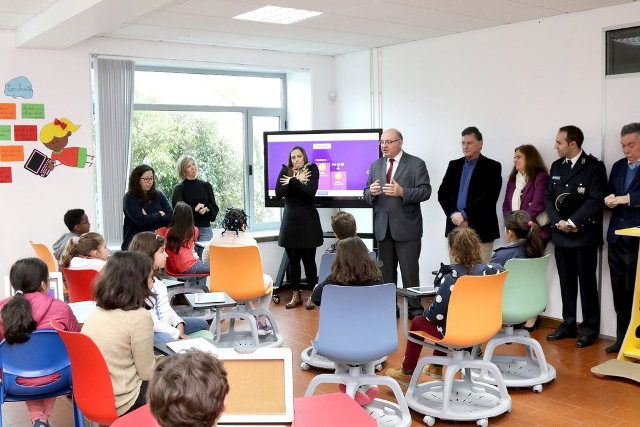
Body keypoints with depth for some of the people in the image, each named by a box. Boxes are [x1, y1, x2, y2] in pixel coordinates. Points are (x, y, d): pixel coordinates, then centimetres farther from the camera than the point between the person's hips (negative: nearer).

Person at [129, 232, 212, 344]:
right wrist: (176, 333, -17)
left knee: (202, 324, 22)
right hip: (151, 331, -10)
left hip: (167, 324, 10)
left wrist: (179, 323, 0)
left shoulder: (155, 276, 9)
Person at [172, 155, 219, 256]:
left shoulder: (206, 185, 13)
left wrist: (206, 209, -11)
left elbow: (215, 208, 10)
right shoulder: (179, 189, 4)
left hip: (205, 229, 2)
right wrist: (195, 209, -16)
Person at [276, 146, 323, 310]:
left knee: (308, 259, 0)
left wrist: (292, 181, -12)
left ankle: (312, 295, 10)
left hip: (308, 221, -3)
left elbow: (310, 192, -17)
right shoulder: (285, 171, 7)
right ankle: (296, 294, 16)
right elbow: (279, 193, -7)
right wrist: (297, 181, -13)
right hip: (290, 221, 3)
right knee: (293, 260, 6)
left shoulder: (312, 169, -2)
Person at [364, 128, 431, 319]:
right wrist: (371, 192, -11)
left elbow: (425, 191, -10)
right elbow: (367, 194, 13)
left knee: (410, 272, 0)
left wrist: (402, 192, -24)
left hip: (406, 228, -5)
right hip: (383, 228, 5)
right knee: (386, 272, 11)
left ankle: (415, 309, 10)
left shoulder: (416, 164, -2)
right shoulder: (376, 165, 13)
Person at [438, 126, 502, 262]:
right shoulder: (454, 165, 14)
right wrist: (453, 215, -8)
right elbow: (442, 193, 8)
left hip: (480, 230, -4)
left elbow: (489, 197, -11)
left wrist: (464, 214, -15)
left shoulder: (492, 167, 0)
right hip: (455, 228, 4)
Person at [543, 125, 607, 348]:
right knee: (566, 282, 11)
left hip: (584, 235, -5)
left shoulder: (594, 166, -7)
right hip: (561, 234, 5)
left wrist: (573, 223, -17)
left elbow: (596, 202, -15)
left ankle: (589, 328, 12)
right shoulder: (556, 166, 11)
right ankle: (568, 324, 21)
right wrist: (558, 222, -7)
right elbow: (548, 197, 8)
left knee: (587, 283, 3)